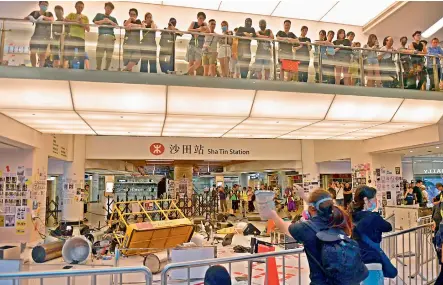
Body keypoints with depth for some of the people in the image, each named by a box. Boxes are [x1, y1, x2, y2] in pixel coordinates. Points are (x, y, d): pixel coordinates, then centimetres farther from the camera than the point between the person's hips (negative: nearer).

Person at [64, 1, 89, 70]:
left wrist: (82, 24, -11)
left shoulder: (85, 17, 15)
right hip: (71, 37, 0)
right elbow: (65, 20, -5)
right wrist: (75, 21, -15)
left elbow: (88, 29, 7)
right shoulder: (71, 15, 14)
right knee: (69, 56, -3)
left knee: (82, 56, -4)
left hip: (81, 38, 0)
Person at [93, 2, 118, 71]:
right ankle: (98, 68, -4)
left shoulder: (113, 19, 24)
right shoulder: (99, 15, 22)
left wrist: (110, 22, -6)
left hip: (111, 37, 2)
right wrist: (102, 21, -3)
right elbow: (95, 22, 10)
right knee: (99, 54, -10)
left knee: (109, 55, -2)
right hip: (102, 36, -2)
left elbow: (117, 26, 8)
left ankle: (106, 69, 5)